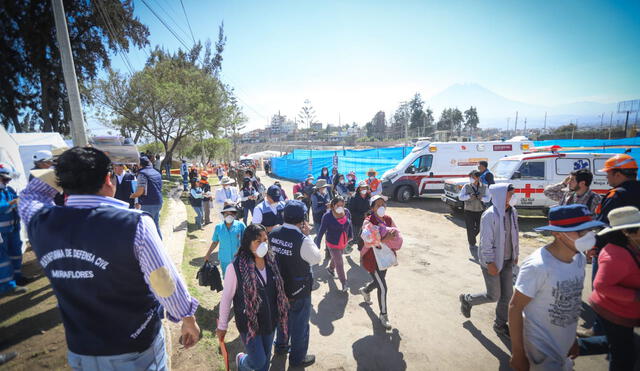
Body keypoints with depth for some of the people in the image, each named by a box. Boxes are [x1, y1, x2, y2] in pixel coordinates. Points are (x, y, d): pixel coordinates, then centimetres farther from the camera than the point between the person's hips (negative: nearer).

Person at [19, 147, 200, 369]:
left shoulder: (41, 222, -14)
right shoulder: (134, 224, -28)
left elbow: (30, 194, 12)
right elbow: (165, 283, -20)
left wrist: (66, 168, 3)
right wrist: (188, 319, -5)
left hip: (80, 352, 4)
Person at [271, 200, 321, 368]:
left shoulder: (273, 233, -13)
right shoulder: (302, 240, -31)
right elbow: (316, 259, -15)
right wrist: (307, 235, -13)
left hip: (279, 285, 6)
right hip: (299, 291, -6)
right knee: (299, 324, 17)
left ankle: (281, 345, 52)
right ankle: (297, 358, 37)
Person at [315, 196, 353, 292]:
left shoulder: (347, 212, -14)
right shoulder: (327, 216, -26)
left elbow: (349, 225, 3)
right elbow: (321, 231, -21)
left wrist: (350, 235, 14)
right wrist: (317, 245, -20)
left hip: (344, 242, 5)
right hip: (333, 244, -5)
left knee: (336, 258, 28)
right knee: (339, 263, 2)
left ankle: (331, 268, 59)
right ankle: (343, 282, 24)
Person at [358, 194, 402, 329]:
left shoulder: (388, 219, -2)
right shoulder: (368, 222, -19)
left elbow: (397, 236, -2)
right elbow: (369, 241, -27)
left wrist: (392, 236, -23)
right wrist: (384, 239, -33)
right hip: (372, 259, -6)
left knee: (379, 281, 25)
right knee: (382, 288, -1)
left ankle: (365, 291, 57)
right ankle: (383, 315, 22)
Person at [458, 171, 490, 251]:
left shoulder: (483, 187, 1)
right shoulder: (466, 187, -5)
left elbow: (488, 198, 0)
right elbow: (460, 197, -8)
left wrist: (482, 198, -20)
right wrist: (469, 196, -23)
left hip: (480, 211, 3)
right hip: (469, 211, -2)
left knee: (479, 228, 12)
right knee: (470, 228, 1)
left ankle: (471, 237, 41)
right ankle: (472, 244, 18)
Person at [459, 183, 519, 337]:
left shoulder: (512, 212, 0)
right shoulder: (490, 215, -22)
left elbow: (514, 234, 12)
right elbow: (486, 241, -20)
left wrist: (516, 254, 15)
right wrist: (490, 263, -18)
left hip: (507, 260, 7)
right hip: (492, 261, -7)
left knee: (507, 294, 14)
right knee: (494, 296, 4)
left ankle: (500, 324, 34)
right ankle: (467, 299, 31)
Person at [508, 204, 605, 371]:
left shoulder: (580, 258, -6)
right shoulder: (537, 266, -29)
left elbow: (573, 299, 8)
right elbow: (515, 307, -22)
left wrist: (573, 338, 16)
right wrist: (517, 353, -17)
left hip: (565, 347, 7)